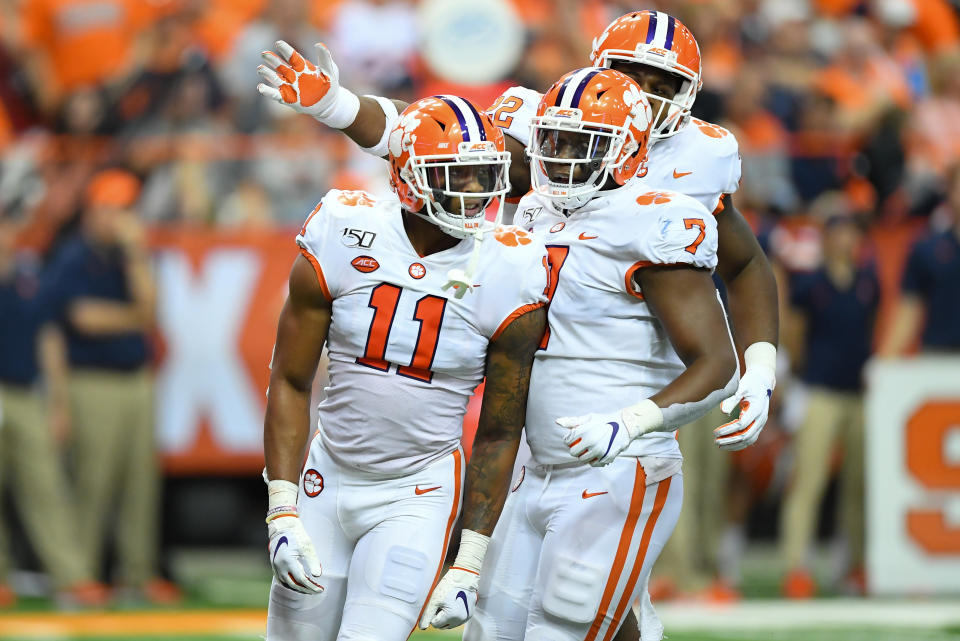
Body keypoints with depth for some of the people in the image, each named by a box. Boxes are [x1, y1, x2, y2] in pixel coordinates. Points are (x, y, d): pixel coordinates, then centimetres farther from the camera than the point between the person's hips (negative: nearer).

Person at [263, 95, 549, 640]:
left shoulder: (506, 279, -10)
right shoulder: (339, 248, -9)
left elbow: (499, 435, -2)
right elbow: (290, 384, -3)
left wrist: (470, 564, -4)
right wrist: (283, 515, -10)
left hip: (418, 498, -2)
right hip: (327, 484, 2)